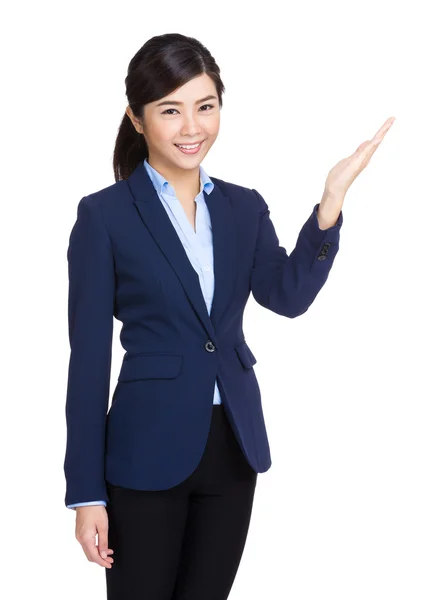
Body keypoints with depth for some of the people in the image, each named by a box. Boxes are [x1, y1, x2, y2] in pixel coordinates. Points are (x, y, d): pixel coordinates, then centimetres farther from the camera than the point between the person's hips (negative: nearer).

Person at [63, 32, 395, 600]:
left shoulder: (244, 207, 7)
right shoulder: (104, 215, -6)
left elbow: (289, 295, -11)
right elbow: (89, 356, -7)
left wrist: (333, 195, -23)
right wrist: (87, 492, -9)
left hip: (233, 447, 4)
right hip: (149, 450, -4)